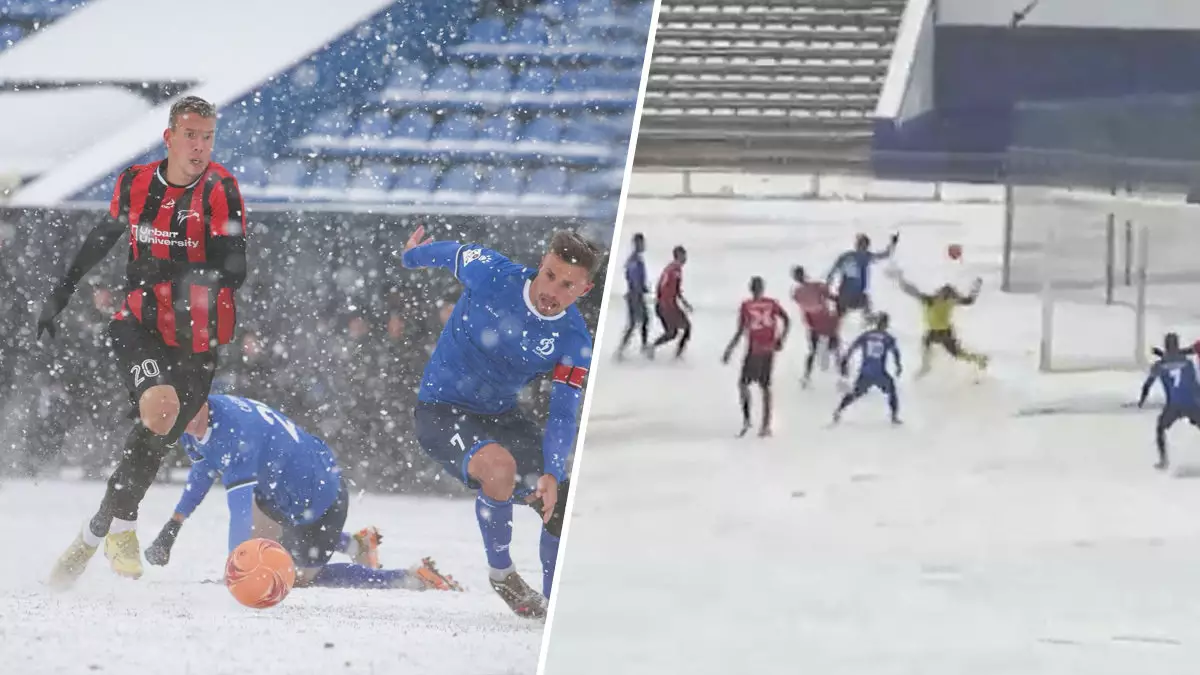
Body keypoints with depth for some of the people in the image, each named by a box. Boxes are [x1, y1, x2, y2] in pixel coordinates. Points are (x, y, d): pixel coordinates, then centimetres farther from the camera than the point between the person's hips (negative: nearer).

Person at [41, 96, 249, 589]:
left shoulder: (221, 189, -10)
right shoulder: (135, 183, 0)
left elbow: (234, 270, -17)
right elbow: (104, 236, 19)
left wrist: (169, 271, -34)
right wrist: (62, 292, 26)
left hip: (195, 341, 0)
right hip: (141, 326, 0)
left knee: (153, 442, 2)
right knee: (161, 407, -28)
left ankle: (97, 531, 22)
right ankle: (123, 527, -13)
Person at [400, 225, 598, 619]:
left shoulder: (573, 341, -13)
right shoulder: (490, 273, -21)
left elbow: (563, 416, -14)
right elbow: (451, 253, 1)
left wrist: (553, 475, -31)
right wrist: (412, 255, 23)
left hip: (502, 417, 5)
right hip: (441, 410, -4)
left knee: (566, 508, -4)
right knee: (501, 466, -34)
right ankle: (501, 572, -10)